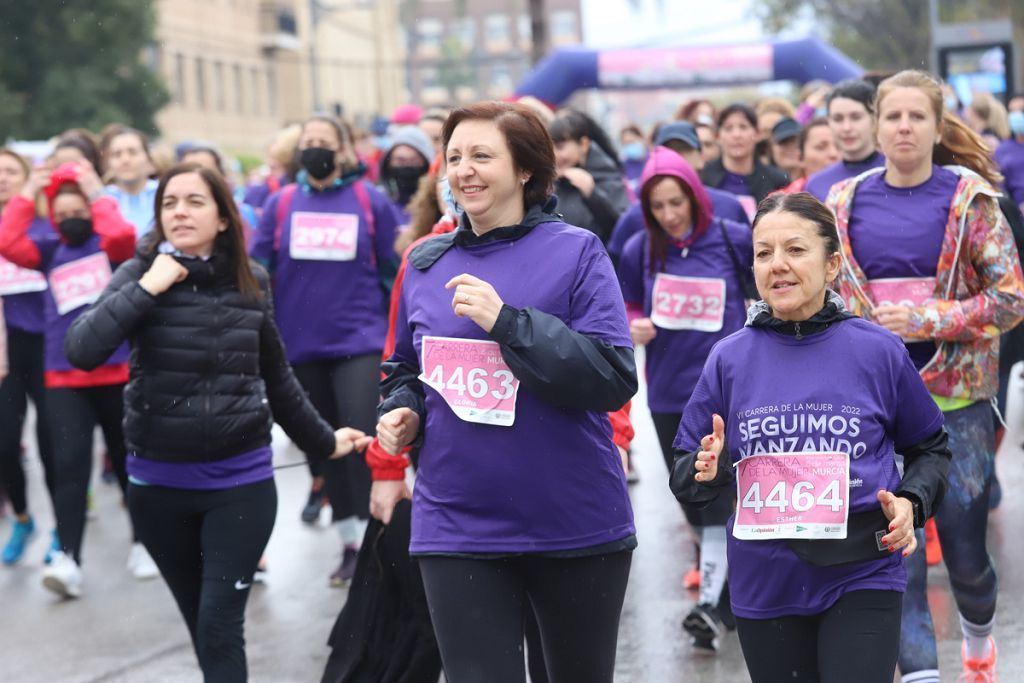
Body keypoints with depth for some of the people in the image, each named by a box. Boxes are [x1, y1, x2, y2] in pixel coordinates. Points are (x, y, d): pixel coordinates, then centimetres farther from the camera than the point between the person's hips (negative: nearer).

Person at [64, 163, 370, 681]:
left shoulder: (252, 283, 2)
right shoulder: (141, 275, -5)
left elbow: (276, 378, 15)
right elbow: (81, 350, -20)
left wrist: (322, 443, 22)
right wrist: (147, 288, -22)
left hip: (241, 481, 0)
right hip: (159, 483, 0)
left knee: (220, 629, -7)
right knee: (201, 625, 13)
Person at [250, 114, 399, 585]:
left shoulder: (371, 201, -1)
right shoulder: (281, 203, 4)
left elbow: (392, 270, 4)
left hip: (360, 340, -3)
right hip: (302, 344, 3)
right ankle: (350, 542, 22)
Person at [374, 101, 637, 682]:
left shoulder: (576, 252, -6)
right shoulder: (426, 263, 7)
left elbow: (615, 378, -16)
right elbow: (406, 368, 22)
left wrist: (507, 320, -23)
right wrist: (400, 413, -1)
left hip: (577, 524, -2)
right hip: (458, 529, 2)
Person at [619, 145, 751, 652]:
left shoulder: (733, 240, -5)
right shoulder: (640, 250, 0)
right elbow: (627, 306, 14)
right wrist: (633, 327, -6)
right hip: (667, 391, 4)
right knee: (691, 498, 11)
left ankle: (711, 603, -12)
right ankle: (731, 580, 28)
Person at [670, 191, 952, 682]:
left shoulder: (878, 351, -3)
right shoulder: (730, 358, 0)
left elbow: (929, 449, 10)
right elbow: (685, 476, 6)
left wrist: (910, 502, -8)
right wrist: (707, 471, -16)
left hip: (861, 581, -2)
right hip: (765, 583, 2)